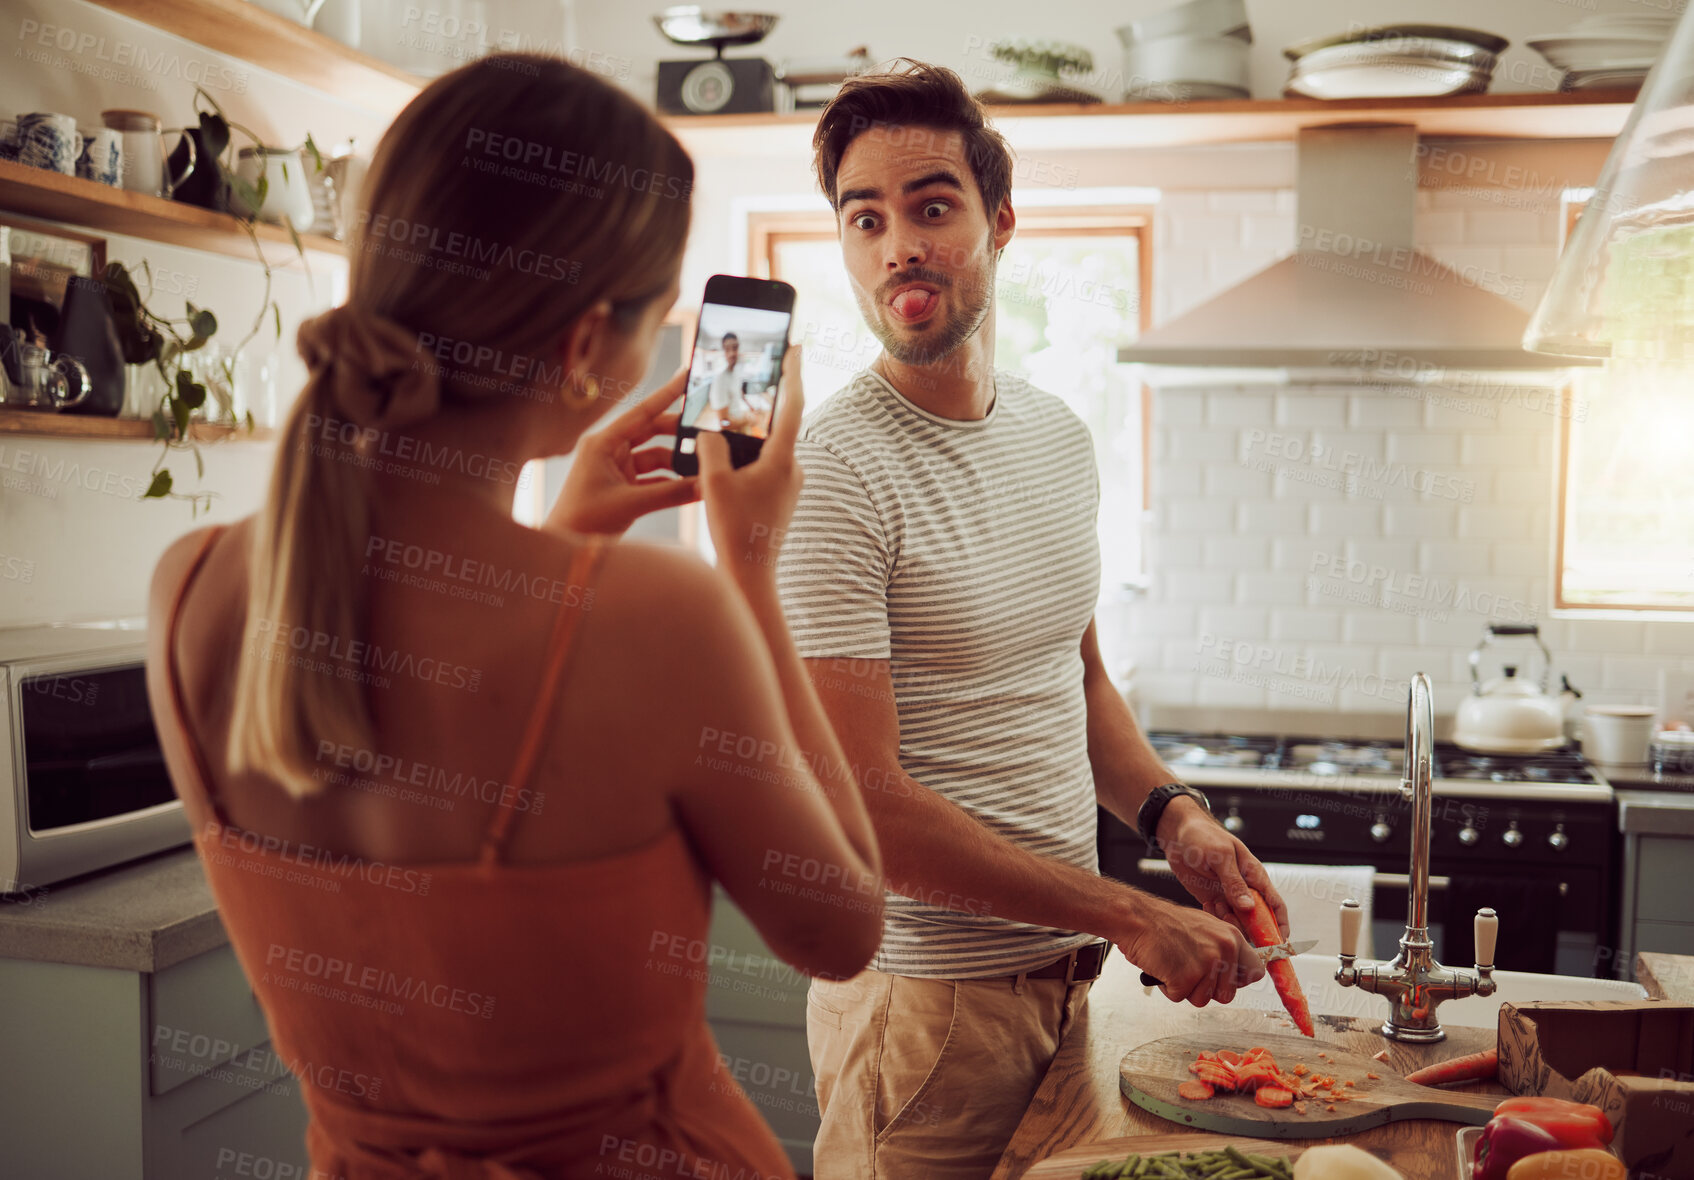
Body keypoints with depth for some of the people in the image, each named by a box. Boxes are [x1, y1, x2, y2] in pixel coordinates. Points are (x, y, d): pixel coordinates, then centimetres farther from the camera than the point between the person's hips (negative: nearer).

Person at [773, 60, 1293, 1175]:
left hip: (1066, 976, 7)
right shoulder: (832, 473, -20)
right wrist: (1131, 915, -18)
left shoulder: (1062, 438, 5)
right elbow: (860, 806, -23)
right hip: (927, 996, -7)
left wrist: (1173, 813, 0)